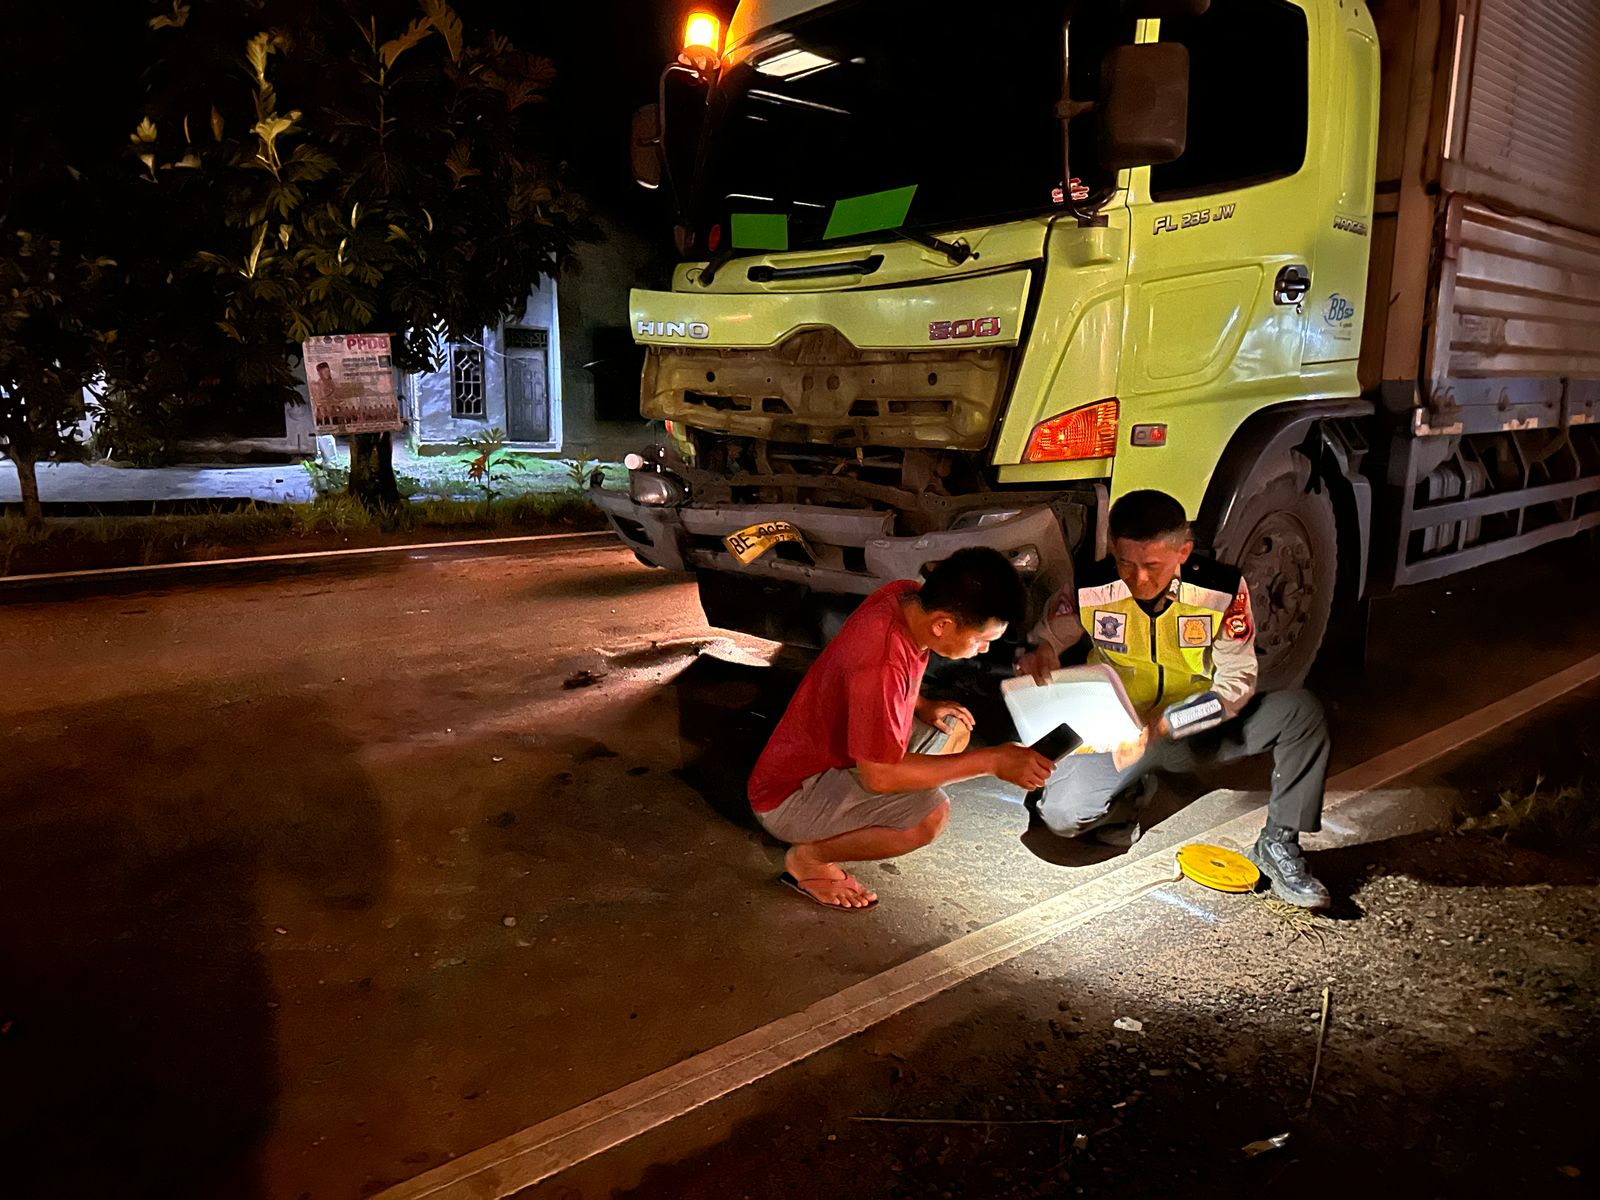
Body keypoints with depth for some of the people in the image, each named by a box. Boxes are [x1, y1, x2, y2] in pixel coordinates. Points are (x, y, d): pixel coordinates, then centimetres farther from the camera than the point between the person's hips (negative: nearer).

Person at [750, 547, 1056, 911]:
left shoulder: (909, 595, -9)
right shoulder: (880, 666, -35)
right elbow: (879, 776, -29)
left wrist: (921, 705, -2)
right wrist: (990, 761, -26)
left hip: (834, 752, 10)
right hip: (789, 796, -9)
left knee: (953, 729, 10)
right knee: (930, 812, -28)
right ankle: (807, 859, -4)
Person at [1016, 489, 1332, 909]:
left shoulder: (1223, 590, -18)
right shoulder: (1088, 590, -16)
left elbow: (1236, 685, -16)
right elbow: (1044, 640, -1)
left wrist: (1162, 725, -30)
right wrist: (1035, 656, -28)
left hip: (1201, 729, 1)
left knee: (1302, 710, -22)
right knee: (1061, 814, -24)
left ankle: (1278, 844, -6)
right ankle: (1131, 790, 12)